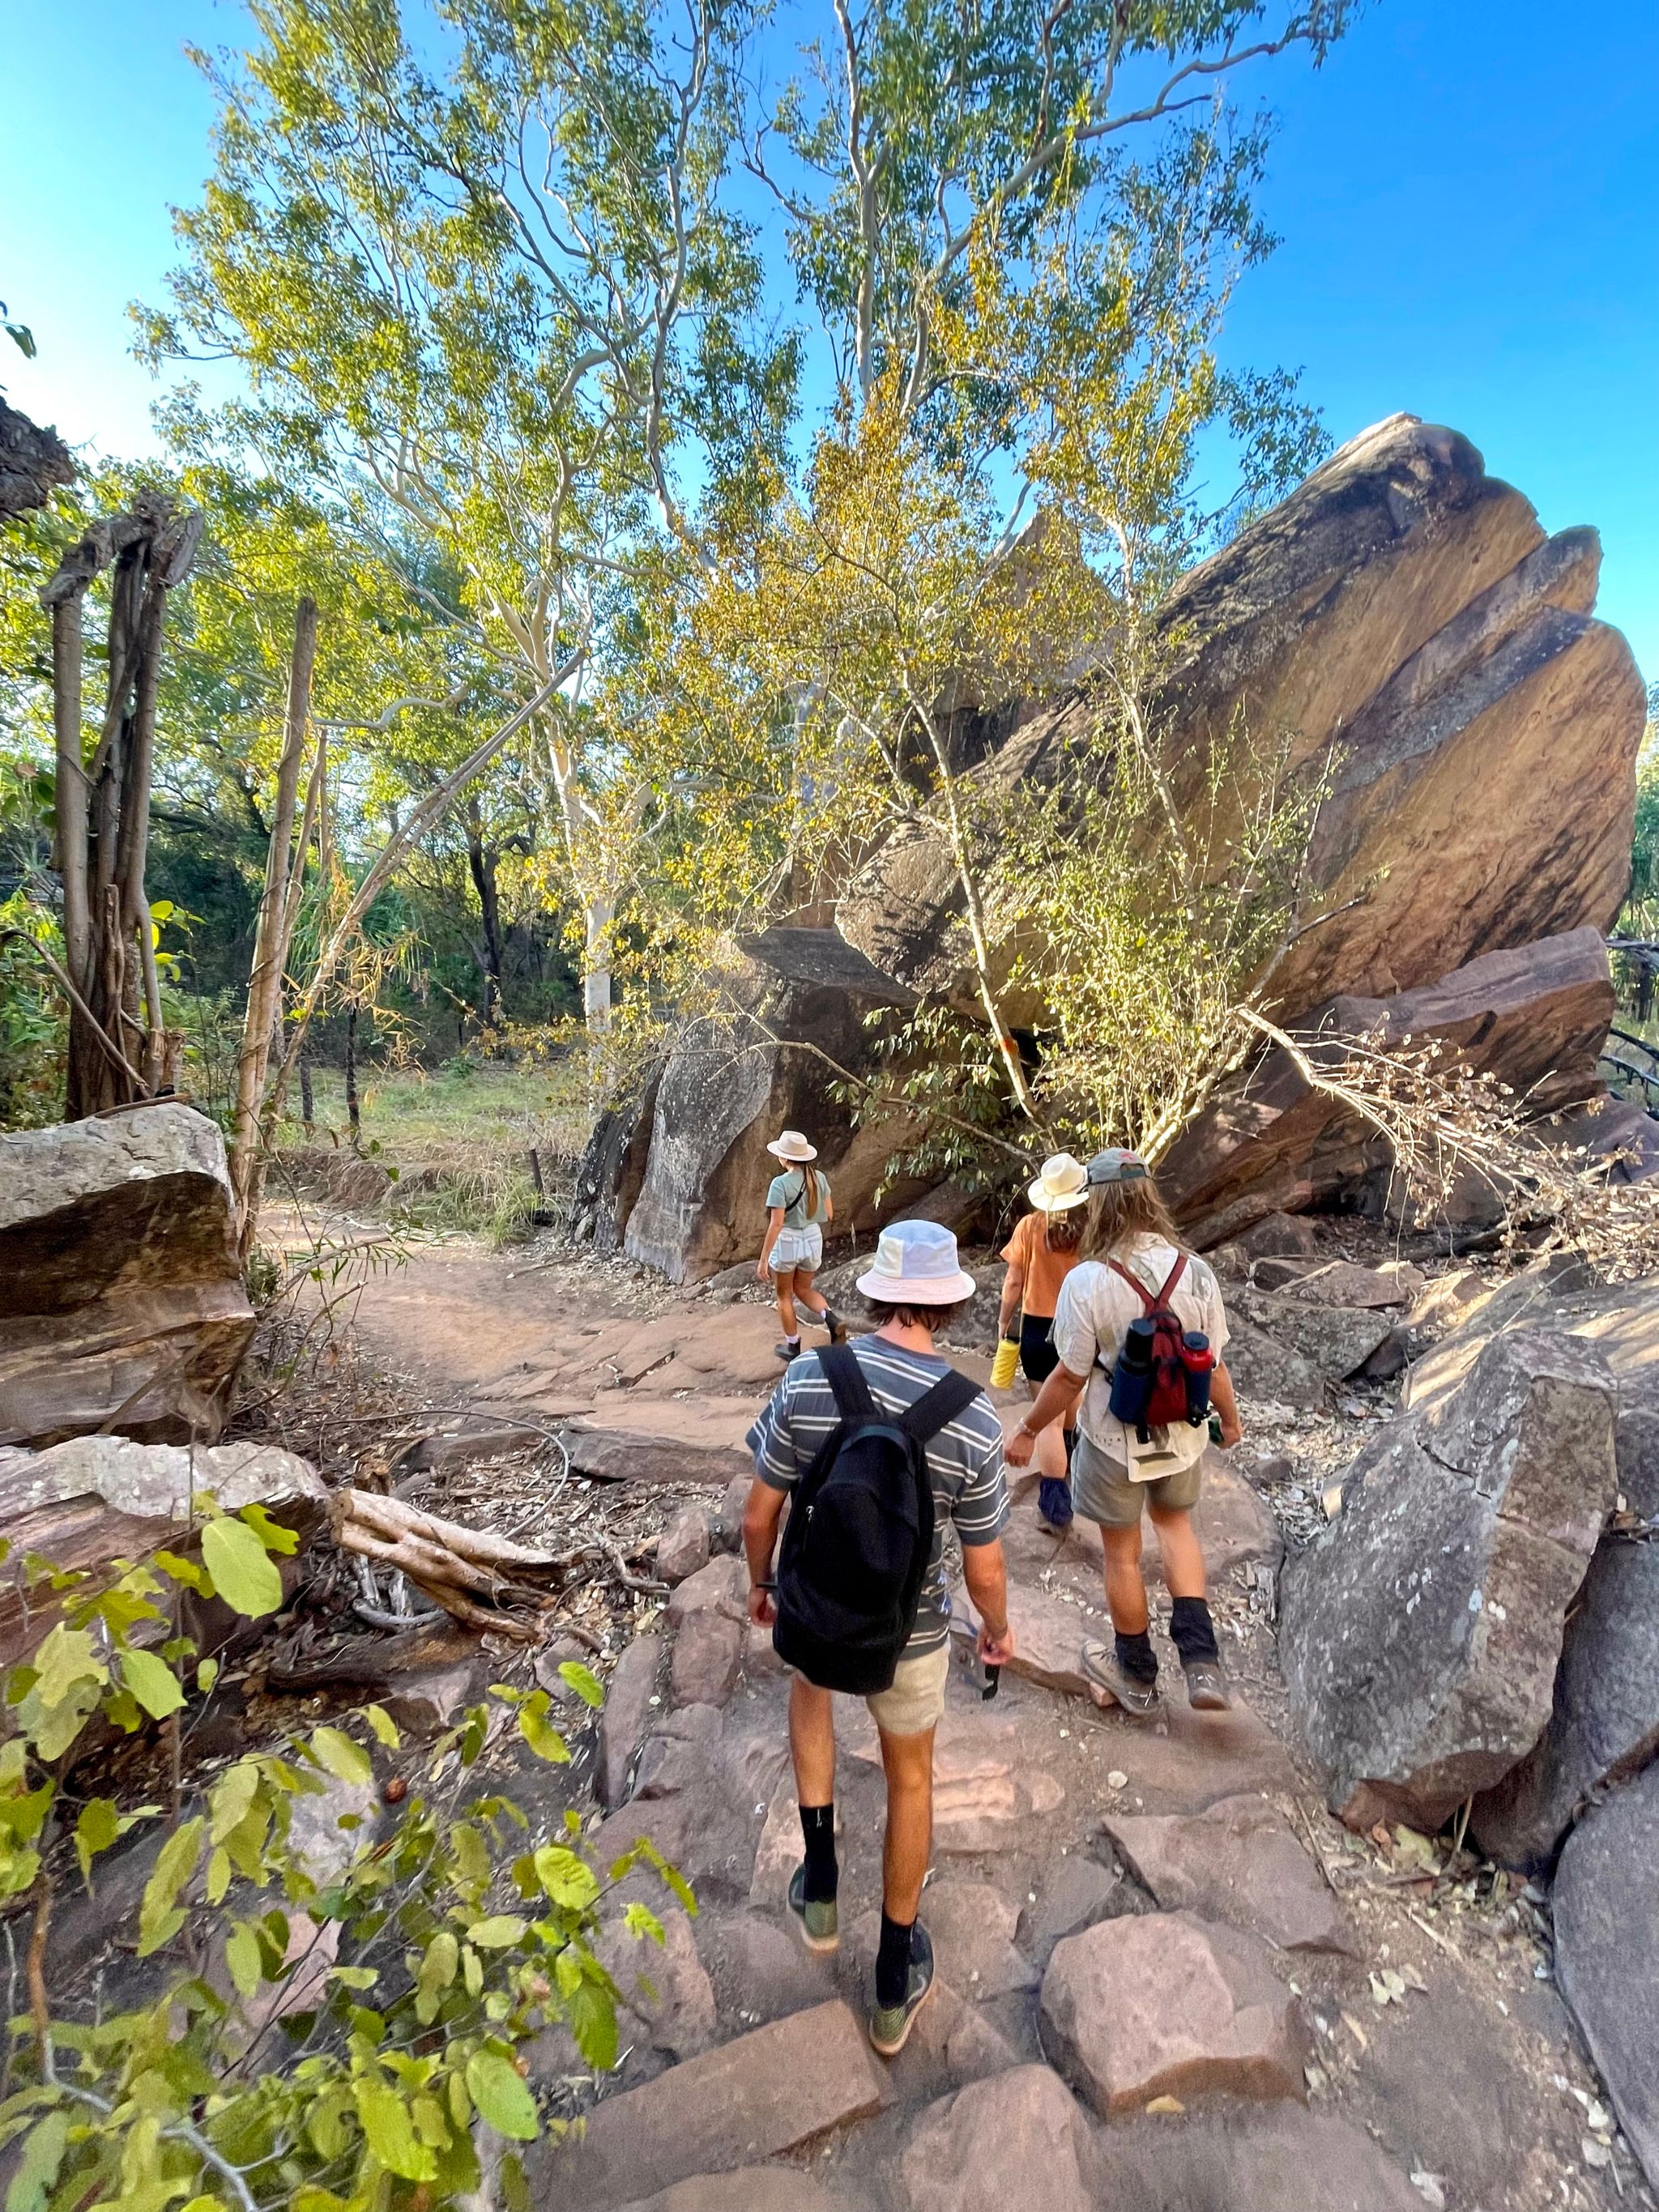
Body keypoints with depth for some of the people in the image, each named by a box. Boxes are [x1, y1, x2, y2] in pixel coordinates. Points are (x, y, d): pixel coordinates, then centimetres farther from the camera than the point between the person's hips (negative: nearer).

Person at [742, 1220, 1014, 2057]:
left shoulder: (807, 1377, -22)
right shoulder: (973, 1418, -23)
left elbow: (760, 1513, -10)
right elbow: (984, 1570, -12)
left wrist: (759, 1583, 10)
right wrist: (999, 1630, 10)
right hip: (907, 1633, -1)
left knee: (809, 1684, 37)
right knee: (910, 1778, 27)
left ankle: (820, 1883, 40)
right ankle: (896, 1983, 47)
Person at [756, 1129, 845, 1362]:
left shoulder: (780, 1183, -20)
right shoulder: (819, 1178, -3)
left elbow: (776, 1224, -21)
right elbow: (829, 1214, 4)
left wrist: (763, 1258, -16)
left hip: (787, 1242, -5)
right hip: (813, 1239, 5)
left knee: (784, 1295, 16)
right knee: (804, 1290, 23)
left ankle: (793, 1348, 27)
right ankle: (831, 1320, -3)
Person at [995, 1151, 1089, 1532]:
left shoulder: (1030, 1227, -13)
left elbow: (1014, 1282, -7)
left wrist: (1004, 1319, 8)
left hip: (1038, 1329, -1)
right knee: (1071, 1412, 23)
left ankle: (1056, 1504, 11)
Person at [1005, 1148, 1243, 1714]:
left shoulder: (1086, 1280, -25)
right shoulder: (1196, 1273, -14)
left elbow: (1071, 1375, -18)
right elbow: (1213, 1367, -4)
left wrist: (1027, 1431, -3)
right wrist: (1230, 1419, 17)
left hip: (1114, 1441, -3)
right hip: (1182, 1436, 4)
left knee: (1122, 1554, 19)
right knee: (1174, 1522, 31)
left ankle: (1136, 1675, 40)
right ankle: (1201, 1661, 23)